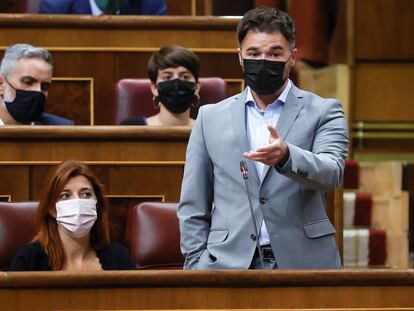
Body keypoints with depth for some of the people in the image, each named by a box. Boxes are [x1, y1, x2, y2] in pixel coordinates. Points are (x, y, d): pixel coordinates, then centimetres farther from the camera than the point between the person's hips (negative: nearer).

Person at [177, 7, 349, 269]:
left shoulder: (323, 112, 7)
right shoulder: (211, 117, 13)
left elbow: (331, 173, -12)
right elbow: (193, 208, 14)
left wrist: (286, 156, -30)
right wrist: (197, 266, 3)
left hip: (302, 260, -1)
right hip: (228, 262, 2)